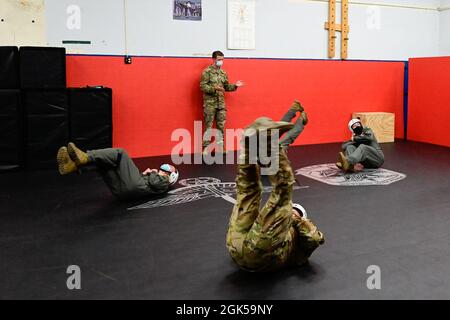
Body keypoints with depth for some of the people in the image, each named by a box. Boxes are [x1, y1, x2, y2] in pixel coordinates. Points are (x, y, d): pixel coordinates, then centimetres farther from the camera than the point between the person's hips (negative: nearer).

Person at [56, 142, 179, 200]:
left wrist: (152, 173, 14)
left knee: (120, 153, -18)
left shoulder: (164, 182, 20)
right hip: (121, 189, 8)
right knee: (100, 160, -1)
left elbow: (153, 183, -4)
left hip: (133, 186, -8)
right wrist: (144, 173, 23)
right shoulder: (154, 177, 43)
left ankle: (85, 158, -37)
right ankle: (74, 165, -28)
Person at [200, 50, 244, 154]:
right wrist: (215, 88, -25)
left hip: (221, 103, 6)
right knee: (208, 125, -3)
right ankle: (206, 149, 3)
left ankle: (220, 148, 17)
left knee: (221, 126, 8)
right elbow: (203, 86, -14)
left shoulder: (223, 73, 13)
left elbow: (226, 87, 19)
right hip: (210, 103, -6)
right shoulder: (207, 72, -7)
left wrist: (235, 86, 4)